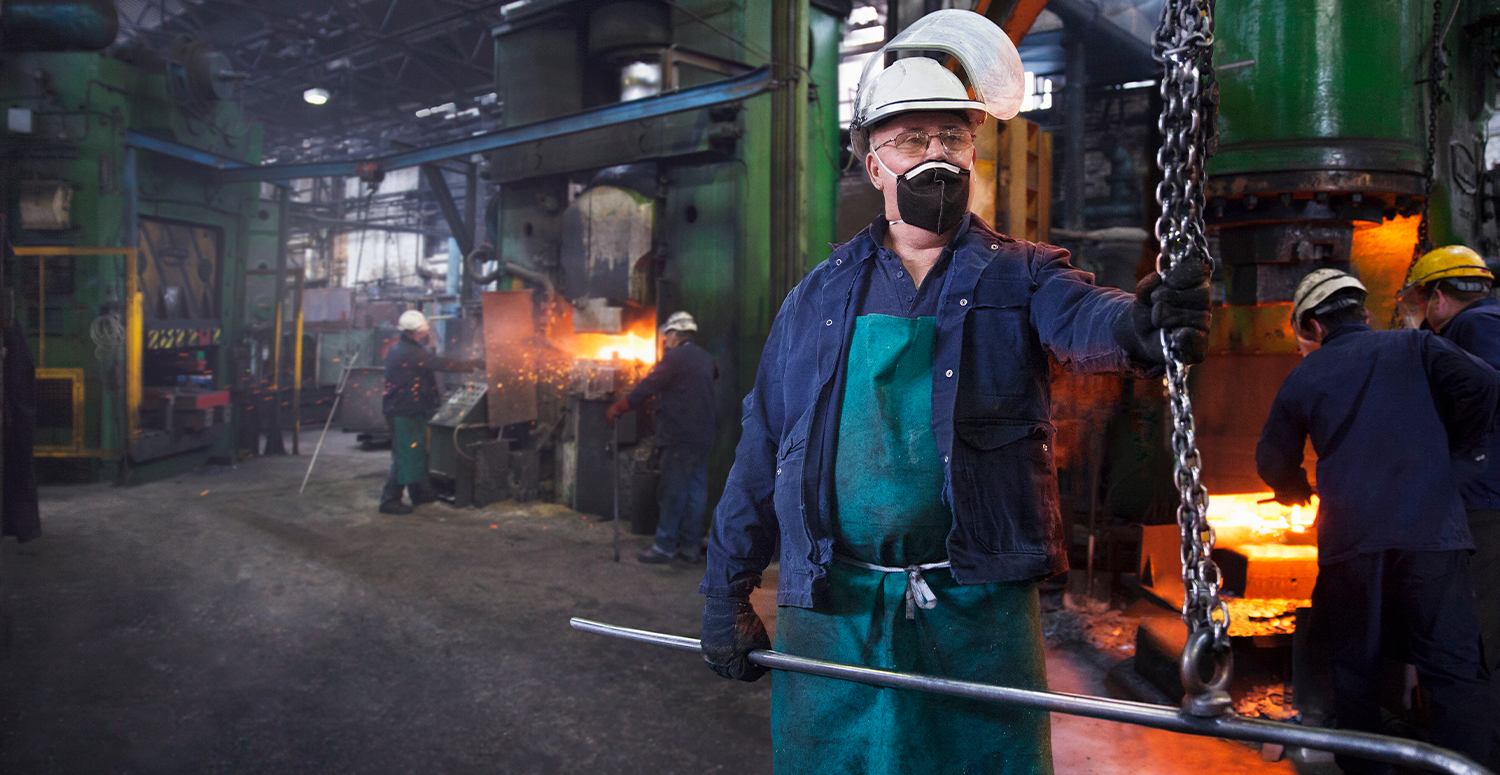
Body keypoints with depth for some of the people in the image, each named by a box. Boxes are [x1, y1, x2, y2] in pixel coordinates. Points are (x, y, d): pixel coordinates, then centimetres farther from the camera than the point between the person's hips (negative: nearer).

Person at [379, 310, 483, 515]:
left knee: (417, 452, 19)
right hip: (404, 413, -11)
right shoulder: (409, 353, -21)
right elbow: (442, 364, -22)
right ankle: (390, 500, 0)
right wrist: (474, 365, -16)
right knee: (405, 455, -6)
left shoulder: (398, 348, 12)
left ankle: (420, 492, 30)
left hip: (410, 411, 11)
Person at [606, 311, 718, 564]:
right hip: (703, 436, 8)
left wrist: (616, 409, -5)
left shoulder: (674, 358, -11)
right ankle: (691, 545, 15)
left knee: (673, 493, -2)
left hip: (680, 437, -8)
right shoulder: (705, 358, 12)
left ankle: (665, 546, 2)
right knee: (696, 490, 10)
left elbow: (646, 388, -12)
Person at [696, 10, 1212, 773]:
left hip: (980, 605, -1)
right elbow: (763, 446, 9)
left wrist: (1140, 325, -44)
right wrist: (725, 592, 8)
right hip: (830, 610, 2)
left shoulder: (1020, 274, 4)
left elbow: (1081, 320, -19)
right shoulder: (819, 294, 9)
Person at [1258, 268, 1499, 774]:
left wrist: (1299, 491, 37)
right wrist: (1453, 458, 8)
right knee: (1452, 667, 2)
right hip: (1430, 529, 0)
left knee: (1355, 668, 11)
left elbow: (1273, 462, 16)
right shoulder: (1413, 347, 9)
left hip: (1348, 539, 1)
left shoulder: (1303, 378, 11)